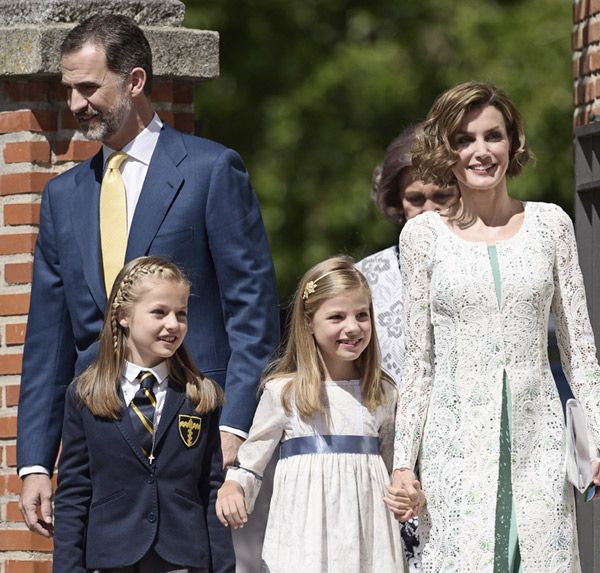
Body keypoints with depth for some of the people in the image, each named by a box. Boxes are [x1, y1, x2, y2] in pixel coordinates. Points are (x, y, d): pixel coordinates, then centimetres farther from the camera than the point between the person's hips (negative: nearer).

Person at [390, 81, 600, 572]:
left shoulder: (549, 224, 8)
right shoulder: (424, 236, 6)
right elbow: (418, 358, 7)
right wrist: (403, 460, 1)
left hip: (538, 439, 1)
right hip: (457, 438, -1)